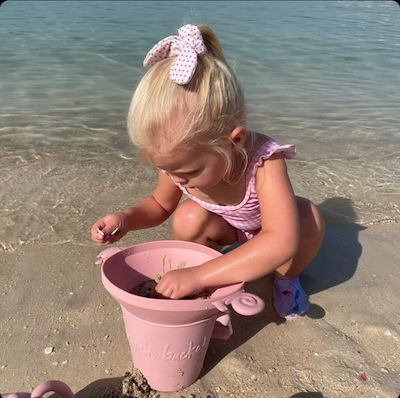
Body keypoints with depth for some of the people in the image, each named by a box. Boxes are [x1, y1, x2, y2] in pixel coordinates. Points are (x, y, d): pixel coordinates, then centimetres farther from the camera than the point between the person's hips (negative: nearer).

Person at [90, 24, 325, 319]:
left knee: (308, 217, -33)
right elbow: (160, 205, -4)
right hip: (227, 227, 3)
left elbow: (281, 242, -53)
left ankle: (286, 278, -2)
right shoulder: (178, 159, -25)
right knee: (187, 219, -28)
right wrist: (126, 219, -27)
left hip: (265, 230, -2)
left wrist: (197, 276, -57)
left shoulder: (264, 162, -42)